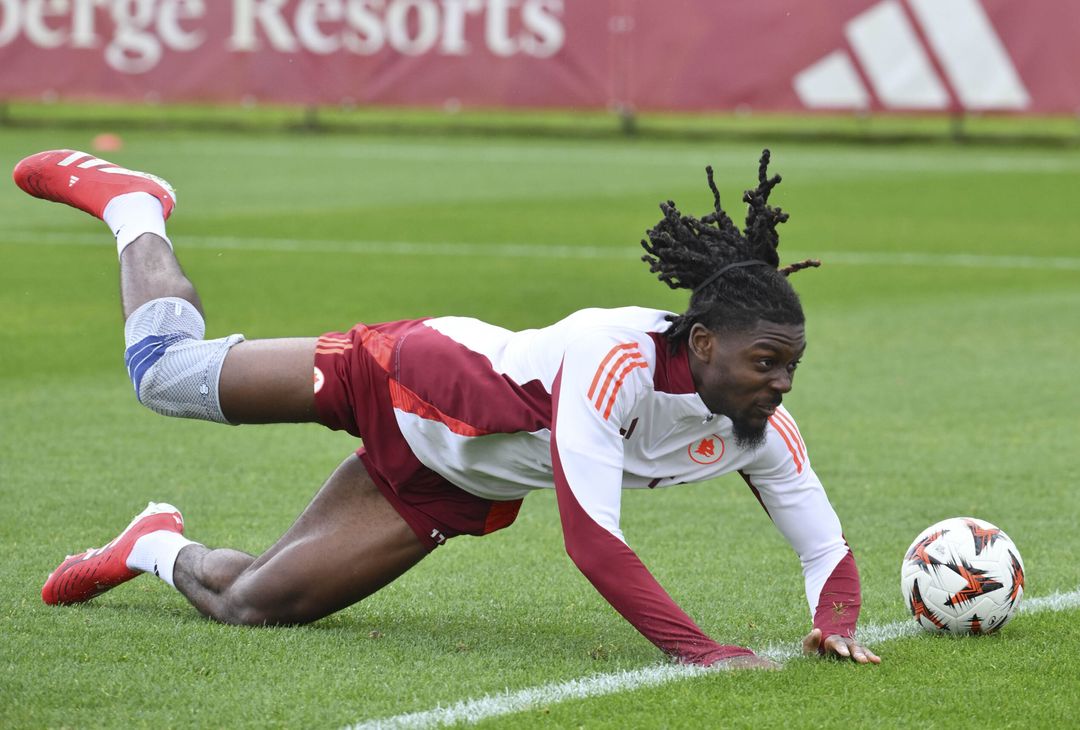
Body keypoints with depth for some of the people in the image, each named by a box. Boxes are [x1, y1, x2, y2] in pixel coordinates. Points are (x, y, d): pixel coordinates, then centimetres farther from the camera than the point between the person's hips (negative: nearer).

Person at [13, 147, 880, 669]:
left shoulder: (764, 431, -23)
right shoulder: (616, 357, -41)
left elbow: (829, 550, -13)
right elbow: (590, 539, -45)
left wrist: (835, 628, -35)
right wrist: (700, 649, -50)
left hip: (445, 489, 5)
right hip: (413, 378, -5)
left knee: (248, 603, 6)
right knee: (167, 372, 13)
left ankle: (159, 548, 40)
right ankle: (134, 209, 42)